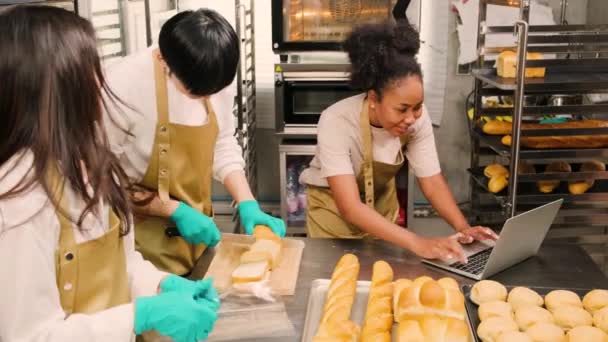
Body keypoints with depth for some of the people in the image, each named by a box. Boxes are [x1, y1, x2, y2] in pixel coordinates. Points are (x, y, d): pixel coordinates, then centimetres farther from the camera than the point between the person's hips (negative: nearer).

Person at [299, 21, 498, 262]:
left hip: (382, 202, 4)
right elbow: (350, 208, -42)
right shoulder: (337, 123, -36)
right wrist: (417, 243, -50)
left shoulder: (417, 119, -23)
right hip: (334, 207, -4)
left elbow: (432, 182, -16)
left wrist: (463, 228, -33)